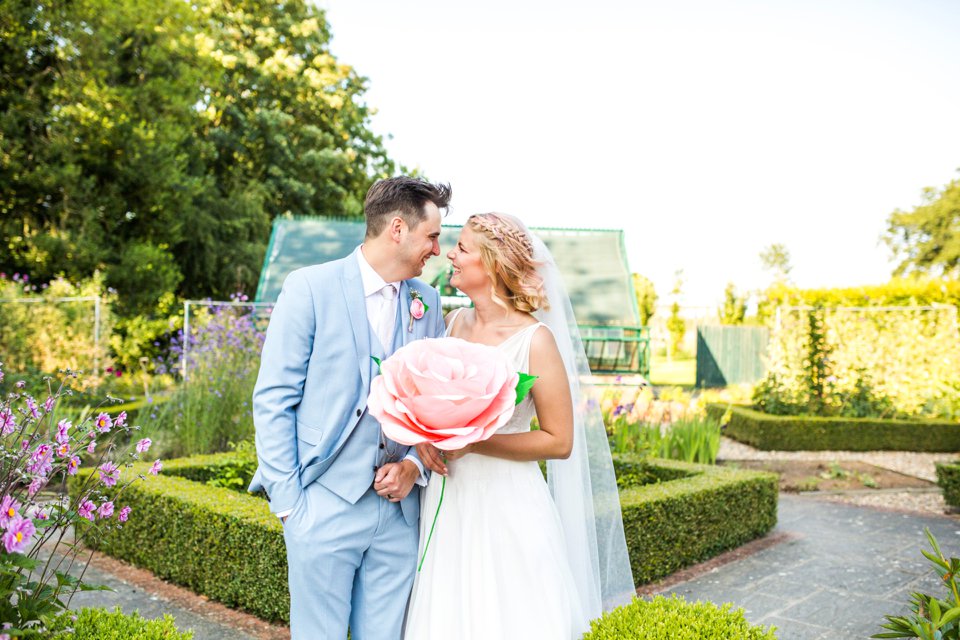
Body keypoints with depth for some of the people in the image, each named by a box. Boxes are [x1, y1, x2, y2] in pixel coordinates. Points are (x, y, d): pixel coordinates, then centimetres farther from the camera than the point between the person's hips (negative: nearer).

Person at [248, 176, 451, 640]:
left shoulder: (426, 301, 7)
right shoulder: (310, 287, -7)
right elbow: (273, 399, -7)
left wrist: (414, 466, -4)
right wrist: (286, 500, -9)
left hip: (399, 508, 4)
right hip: (325, 505, -4)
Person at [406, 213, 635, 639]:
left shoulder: (536, 340, -13)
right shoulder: (453, 323, 3)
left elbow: (559, 442, -11)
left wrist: (471, 441, -17)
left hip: (505, 507, -5)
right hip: (446, 504, 5)